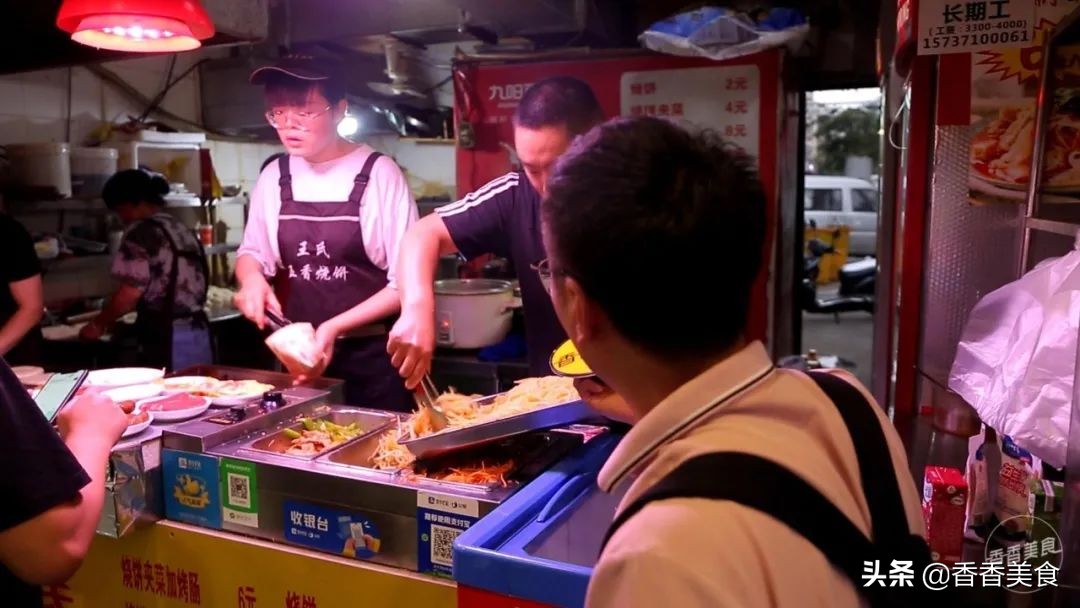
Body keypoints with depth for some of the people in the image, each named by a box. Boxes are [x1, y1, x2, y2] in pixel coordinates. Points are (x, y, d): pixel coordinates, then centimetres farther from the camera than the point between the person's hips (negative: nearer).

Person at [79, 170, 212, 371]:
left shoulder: (141, 232, -6)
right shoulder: (183, 230, 16)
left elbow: (131, 292, -12)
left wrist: (99, 324, 3)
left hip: (167, 340, -7)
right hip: (199, 335, 7)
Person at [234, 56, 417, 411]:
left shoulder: (378, 174, -11)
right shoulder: (274, 178, 3)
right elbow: (251, 251, 16)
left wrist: (334, 327, -19)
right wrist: (252, 277, -7)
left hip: (373, 359, -4)